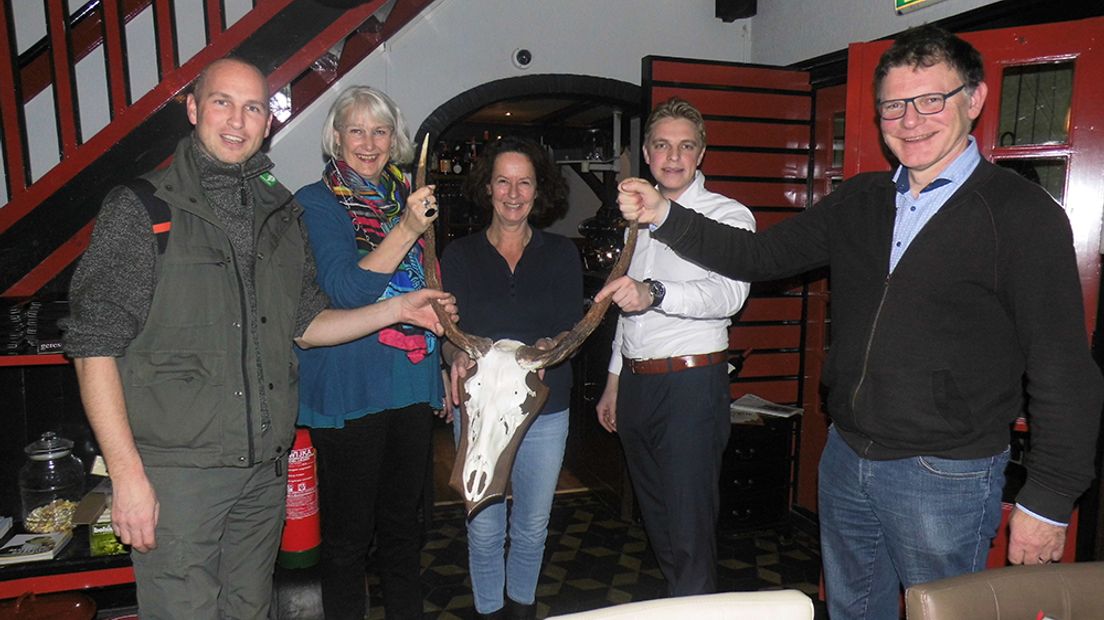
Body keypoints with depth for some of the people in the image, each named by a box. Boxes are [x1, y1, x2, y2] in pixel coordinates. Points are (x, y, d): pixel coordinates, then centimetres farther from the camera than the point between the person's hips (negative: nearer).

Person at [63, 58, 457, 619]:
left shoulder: (281, 215, 10)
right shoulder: (142, 209, -6)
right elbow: (95, 346, -9)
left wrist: (396, 310, 3)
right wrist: (127, 474, -14)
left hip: (265, 469, 5)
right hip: (175, 471, -5)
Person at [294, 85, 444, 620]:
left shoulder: (406, 198, 12)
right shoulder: (316, 203, -6)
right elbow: (344, 291, -19)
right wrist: (407, 229, -25)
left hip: (412, 385, 5)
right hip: (350, 392, -5)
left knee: (402, 522, 18)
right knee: (348, 533, 7)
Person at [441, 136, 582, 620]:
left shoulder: (561, 254, 4)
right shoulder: (459, 256, 2)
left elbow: (572, 330, -2)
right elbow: (448, 333, -3)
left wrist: (544, 349, -23)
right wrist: (459, 356, -25)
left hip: (546, 410, 1)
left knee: (532, 526, 15)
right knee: (484, 529, 9)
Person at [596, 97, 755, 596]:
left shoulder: (726, 214, -6)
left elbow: (729, 293, -26)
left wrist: (654, 293, -42)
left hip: (691, 384, -7)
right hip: (636, 382, 7)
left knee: (689, 529, -4)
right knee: (655, 518, 18)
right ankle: (672, 603, 36)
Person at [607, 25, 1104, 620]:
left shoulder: (1023, 213, -11)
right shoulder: (859, 201, 6)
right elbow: (758, 255, 6)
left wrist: (1048, 501, -10)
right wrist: (664, 215, -6)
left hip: (945, 478, -5)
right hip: (845, 460, 6)